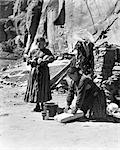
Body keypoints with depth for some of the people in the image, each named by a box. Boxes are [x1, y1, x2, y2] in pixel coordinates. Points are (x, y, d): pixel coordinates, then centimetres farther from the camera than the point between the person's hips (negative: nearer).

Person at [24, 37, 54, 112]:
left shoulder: (46, 51, 0)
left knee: (42, 88, -5)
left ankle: (42, 105, 4)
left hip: (43, 71, -5)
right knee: (34, 87, 5)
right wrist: (31, 61, -5)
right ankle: (37, 105, 16)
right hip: (34, 71, 5)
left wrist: (43, 61, -28)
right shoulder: (34, 52, 14)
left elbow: (52, 58, -16)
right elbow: (29, 60, 19)